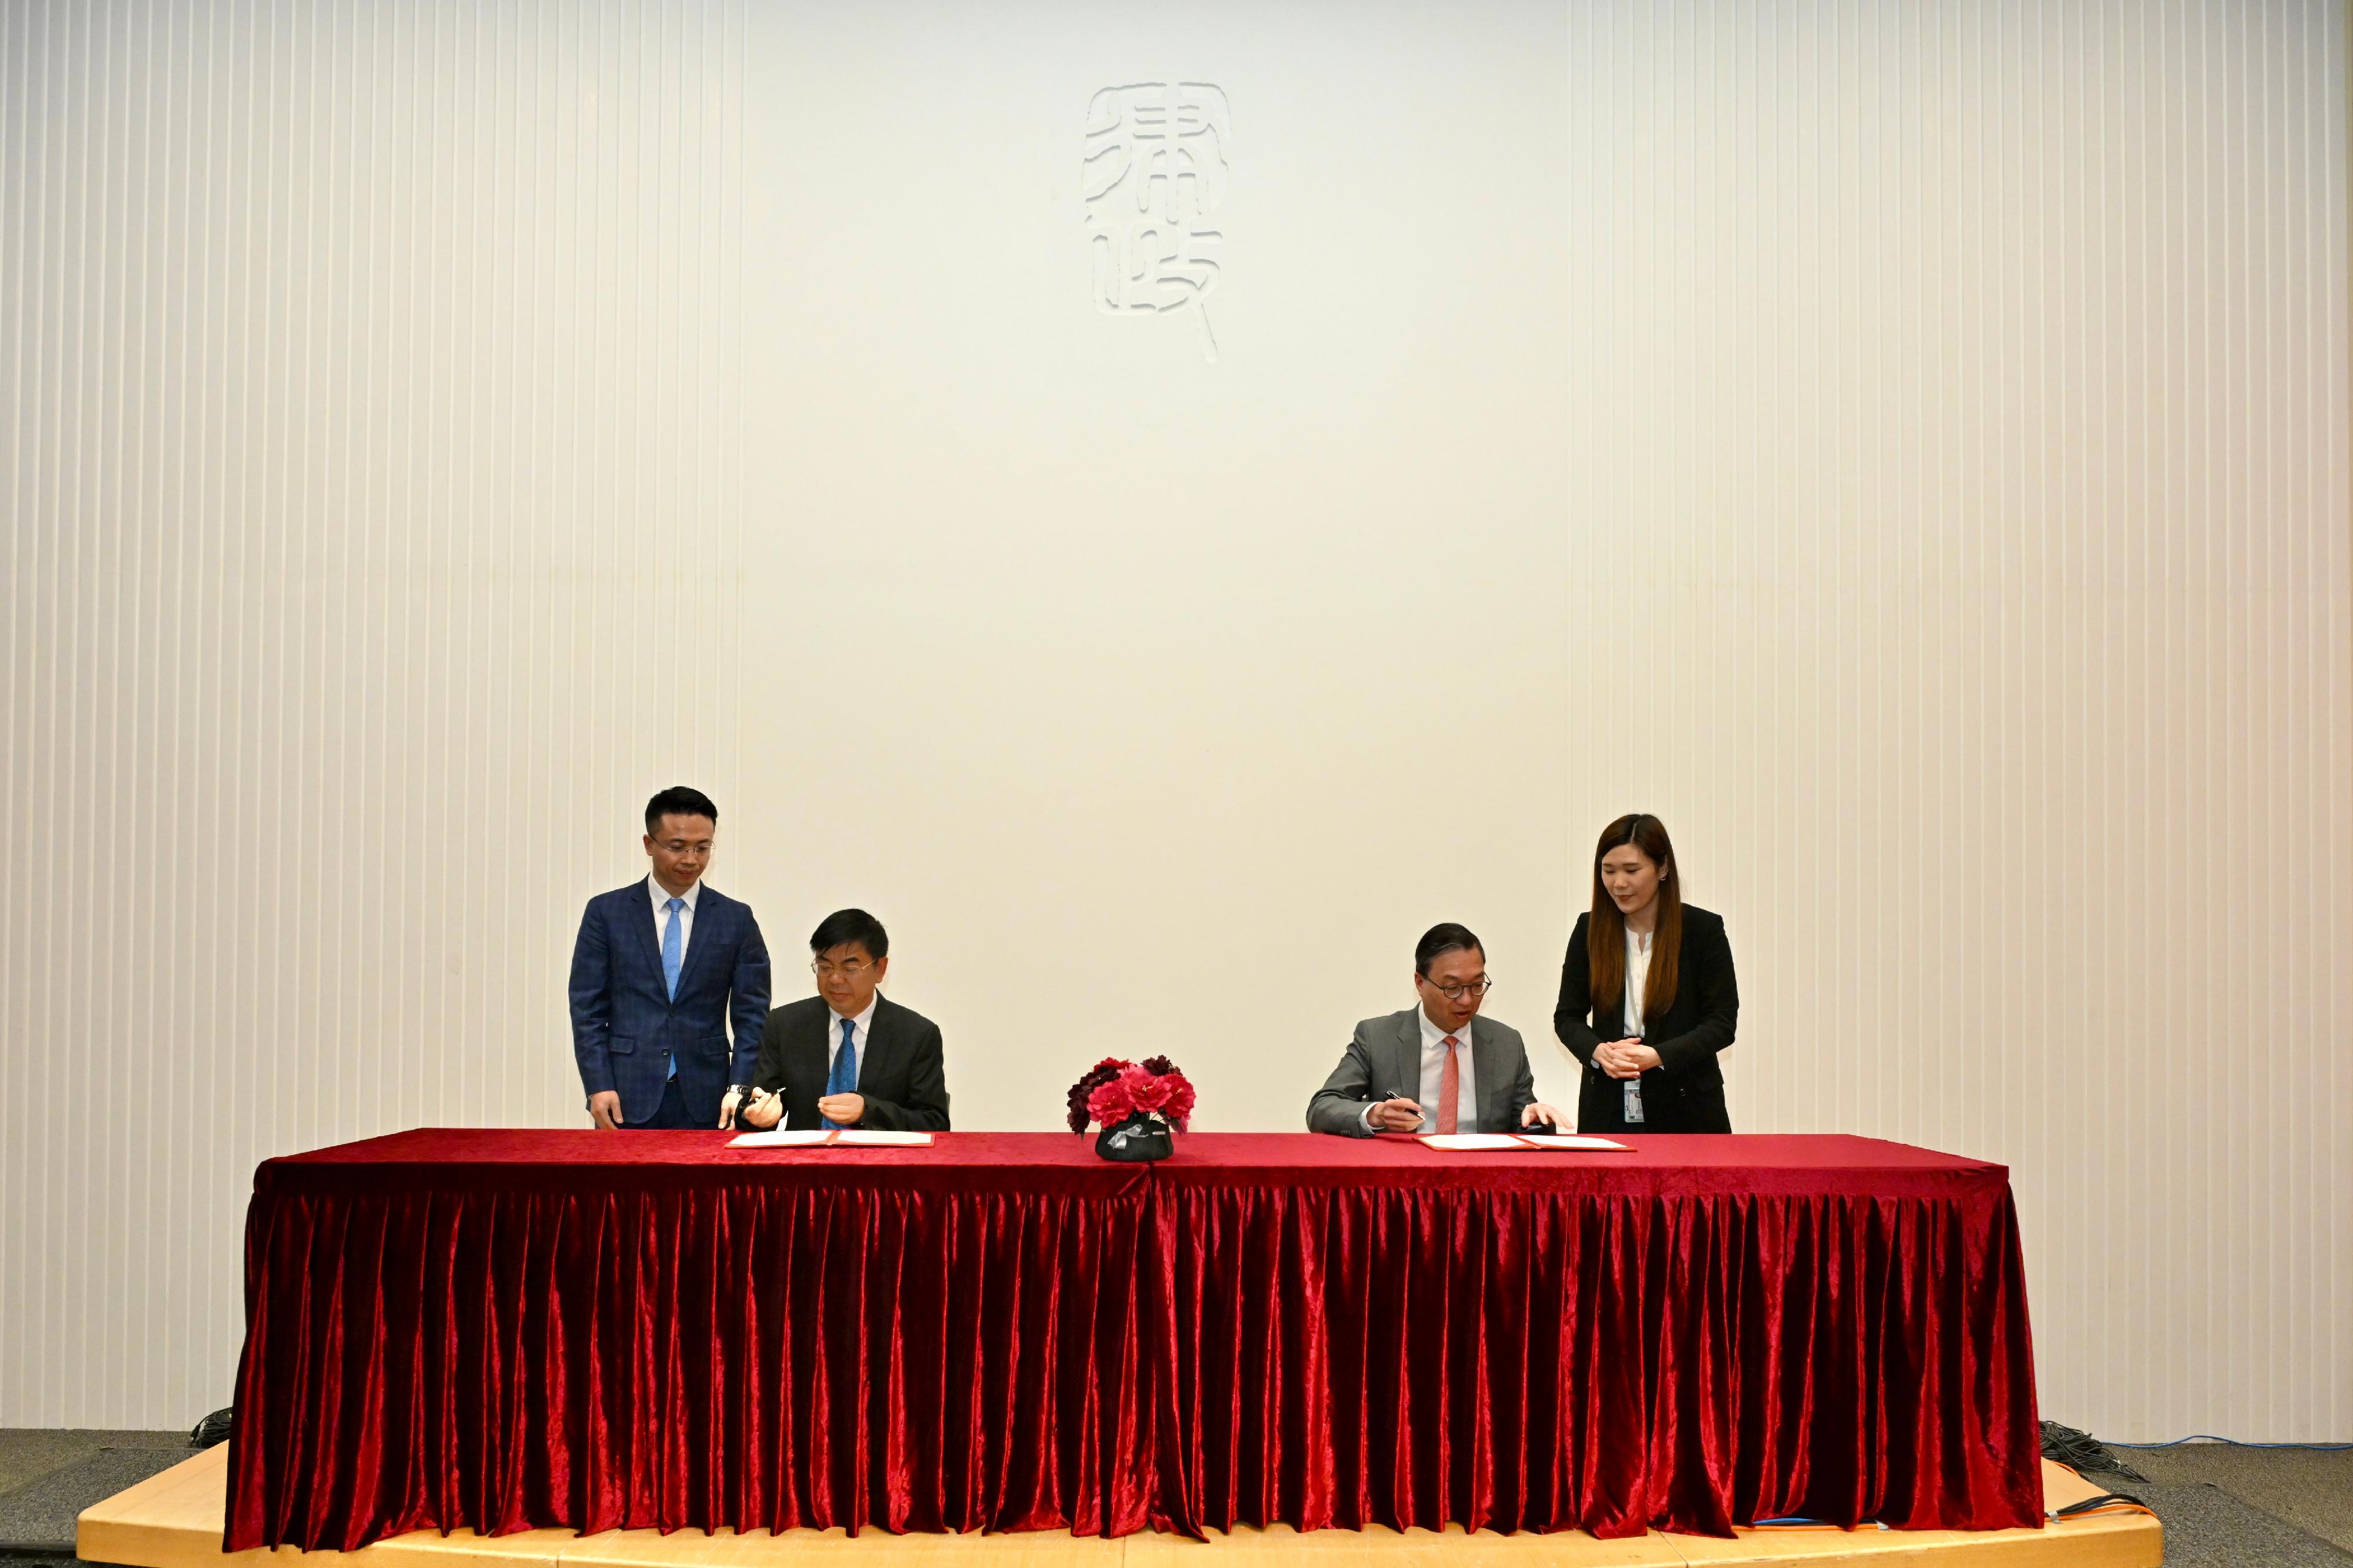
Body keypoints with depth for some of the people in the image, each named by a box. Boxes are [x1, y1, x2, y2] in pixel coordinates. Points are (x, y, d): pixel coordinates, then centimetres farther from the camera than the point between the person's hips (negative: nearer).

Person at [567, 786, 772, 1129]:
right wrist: (598, 1086, -7)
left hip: (705, 1101, 1)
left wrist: (738, 1088, -8)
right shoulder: (606, 912, 5)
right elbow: (587, 1008, 3)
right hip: (627, 1098, 0)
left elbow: (751, 1015, 4)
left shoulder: (736, 919, 7)